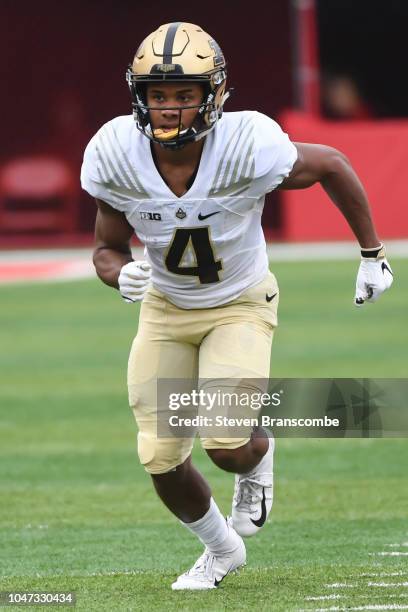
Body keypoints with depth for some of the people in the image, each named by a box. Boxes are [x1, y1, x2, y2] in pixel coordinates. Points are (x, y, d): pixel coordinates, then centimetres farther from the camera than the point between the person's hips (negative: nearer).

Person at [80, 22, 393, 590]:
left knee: (227, 445, -21)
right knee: (160, 458, -3)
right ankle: (221, 549, 28)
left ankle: (260, 457, 20)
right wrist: (121, 273, -30)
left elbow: (331, 165, -9)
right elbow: (107, 249, -5)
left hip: (240, 305, -3)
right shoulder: (116, 155, -21)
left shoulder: (248, 148, -30)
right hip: (166, 308, 3)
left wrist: (373, 254, 0)